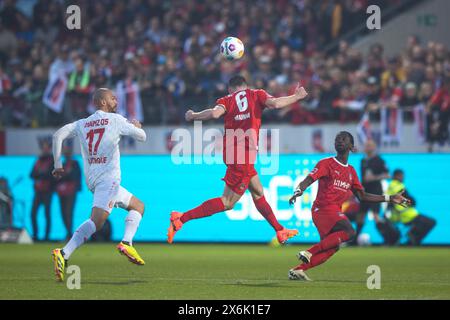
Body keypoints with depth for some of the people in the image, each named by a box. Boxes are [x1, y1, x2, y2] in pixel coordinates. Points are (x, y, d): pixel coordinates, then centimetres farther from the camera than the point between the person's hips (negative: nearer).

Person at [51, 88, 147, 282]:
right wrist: (136, 126, 30)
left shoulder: (82, 124, 15)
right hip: (108, 177, -7)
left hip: (91, 179, 7)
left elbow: (58, 135, 4)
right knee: (96, 221, -15)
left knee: (138, 206, 15)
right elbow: (142, 136, 7)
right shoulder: (116, 120, 2)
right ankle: (63, 254, -31)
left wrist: (58, 164, 8)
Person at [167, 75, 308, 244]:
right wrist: (296, 97, 2)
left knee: (258, 192, 20)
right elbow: (274, 103, -13)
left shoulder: (227, 100, 10)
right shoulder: (256, 94, 5)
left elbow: (215, 113, -11)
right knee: (228, 202, -5)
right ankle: (181, 218, -13)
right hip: (244, 155, -6)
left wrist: (193, 116, 2)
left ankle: (280, 231, 27)